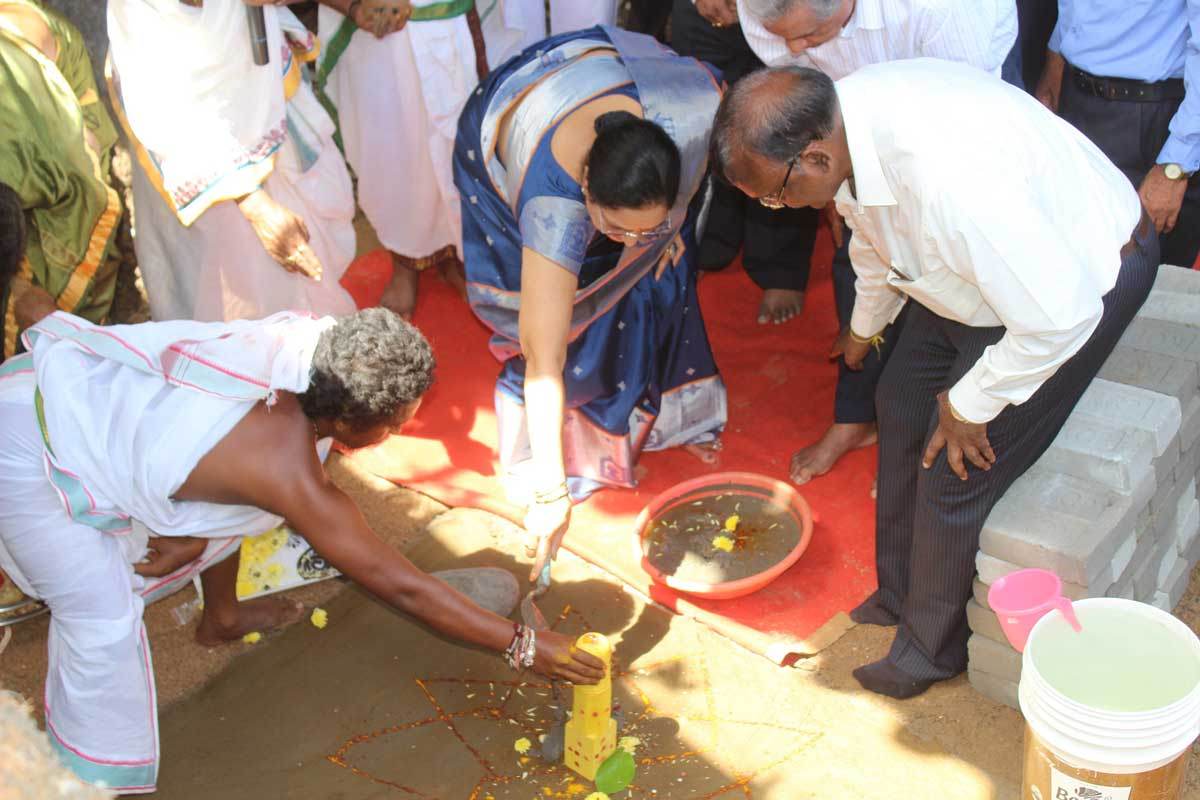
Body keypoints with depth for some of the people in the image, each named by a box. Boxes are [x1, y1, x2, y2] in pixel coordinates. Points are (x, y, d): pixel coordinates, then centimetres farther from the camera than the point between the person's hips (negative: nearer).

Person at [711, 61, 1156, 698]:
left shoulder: (947, 177, -43)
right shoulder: (838, 115, -15)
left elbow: (1058, 317, -34)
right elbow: (874, 232, 8)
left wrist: (970, 405, -19)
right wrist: (866, 324, 25)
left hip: (1080, 279, -8)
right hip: (985, 260, 8)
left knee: (955, 473, -5)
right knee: (903, 407, 16)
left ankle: (932, 646, 21)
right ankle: (900, 594, 38)